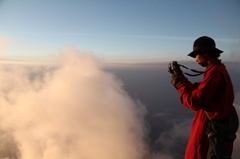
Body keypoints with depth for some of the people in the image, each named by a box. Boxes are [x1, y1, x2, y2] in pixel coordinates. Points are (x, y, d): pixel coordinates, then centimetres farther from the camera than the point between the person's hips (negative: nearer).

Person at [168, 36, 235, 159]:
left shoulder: (214, 73, -25)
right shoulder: (218, 70, 8)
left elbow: (194, 102, -29)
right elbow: (196, 90, 12)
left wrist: (179, 84, -15)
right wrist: (178, 74, 7)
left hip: (208, 129, -10)